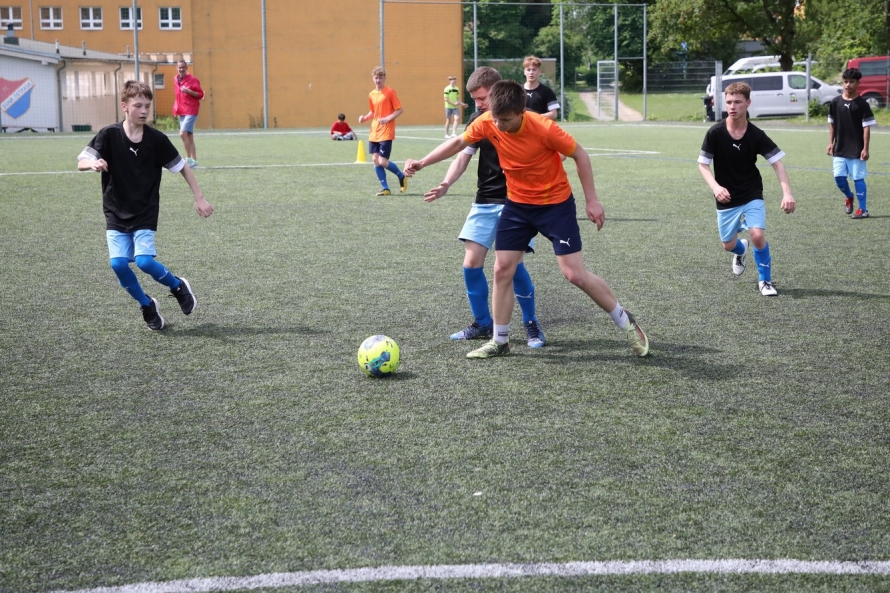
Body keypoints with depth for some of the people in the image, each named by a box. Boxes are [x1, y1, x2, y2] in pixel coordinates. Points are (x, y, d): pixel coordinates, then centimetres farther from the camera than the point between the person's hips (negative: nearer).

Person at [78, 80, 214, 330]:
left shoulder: (157, 139, -8)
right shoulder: (109, 135, -9)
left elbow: (182, 168, 4)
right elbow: (81, 162, -13)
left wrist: (199, 199, 3)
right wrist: (93, 163, -37)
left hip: (145, 214, -1)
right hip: (116, 213, 1)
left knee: (144, 261, -19)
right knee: (118, 263, -13)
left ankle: (178, 286, 12)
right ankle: (147, 305, 12)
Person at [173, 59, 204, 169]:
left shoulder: (193, 80, -9)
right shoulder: (176, 80, 11)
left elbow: (201, 95, -9)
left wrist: (189, 91, -23)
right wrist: (177, 107, 15)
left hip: (191, 111, -7)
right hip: (181, 112, 7)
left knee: (183, 133, -19)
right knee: (189, 136, 9)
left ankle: (189, 159, -13)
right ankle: (194, 161, 13)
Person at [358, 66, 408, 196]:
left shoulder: (390, 92, -8)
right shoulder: (371, 95, 11)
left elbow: (400, 110, -8)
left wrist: (387, 119, -20)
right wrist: (365, 117, 4)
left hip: (386, 133, -6)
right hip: (374, 133, 6)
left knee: (383, 162, -11)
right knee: (375, 160, 1)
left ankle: (402, 176, 15)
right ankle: (385, 189, 10)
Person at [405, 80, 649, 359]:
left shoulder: (544, 128, -28)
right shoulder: (486, 123, -15)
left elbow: (579, 155, -14)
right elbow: (459, 142, 6)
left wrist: (591, 200, -13)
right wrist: (422, 163, 1)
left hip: (555, 203, -5)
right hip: (517, 203, 5)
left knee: (575, 273, -9)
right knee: (502, 270, 1)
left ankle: (625, 322, 10)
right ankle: (500, 341, 16)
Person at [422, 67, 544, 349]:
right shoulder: (478, 119, 4)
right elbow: (463, 155, 5)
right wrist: (446, 183, -11)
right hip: (485, 201, 5)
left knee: (512, 263, -14)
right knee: (471, 264, -1)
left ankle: (531, 324, 6)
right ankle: (482, 323, 17)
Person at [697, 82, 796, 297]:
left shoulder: (756, 135, -14)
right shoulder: (715, 133, -15)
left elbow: (777, 162, -10)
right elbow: (703, 164, -7)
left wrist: (787, 193, -23)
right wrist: (715, 187, -25)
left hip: (752, 195, -1)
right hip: (727, 198, 1)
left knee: (757, 235, -20)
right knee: (729, 245, 11)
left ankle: (765, 280, 3)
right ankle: (741, 251, 51)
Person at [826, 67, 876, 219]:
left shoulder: (862, 104, -8)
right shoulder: (835, 102, 3)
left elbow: (866, 127, -8)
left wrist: (865, 148, -13)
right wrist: (831, 143, 6)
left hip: (856, 150, -4)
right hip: (839, 149, 4)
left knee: (858, 178, 0)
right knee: (839, 177, 1)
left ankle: (863, 209, 8)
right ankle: (848, 197, 30)